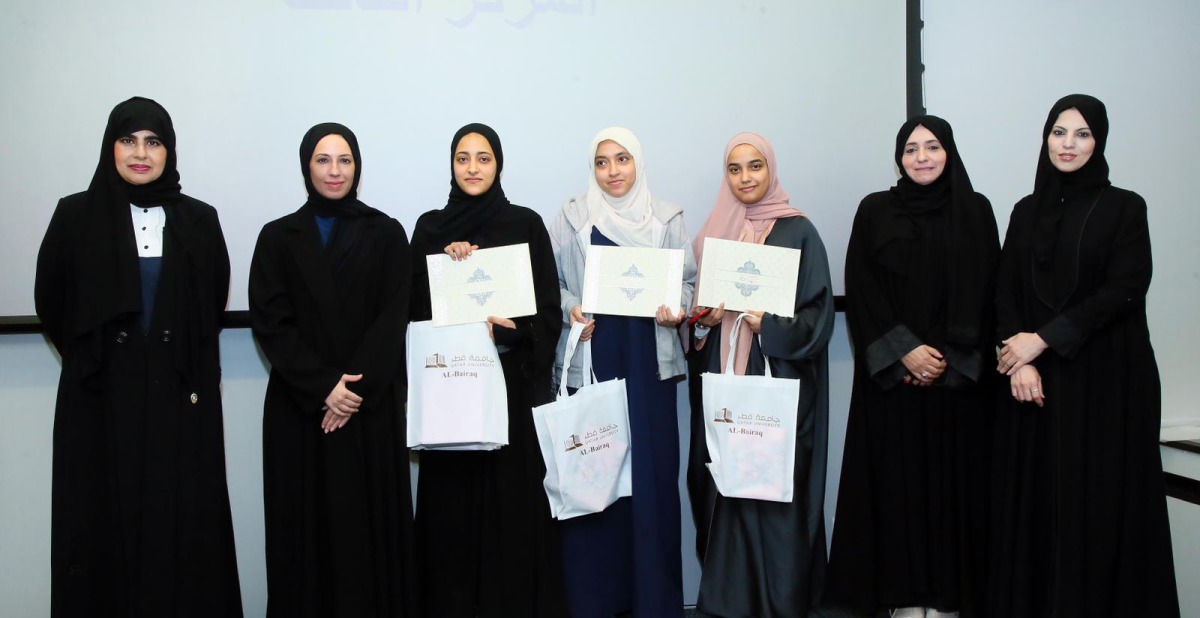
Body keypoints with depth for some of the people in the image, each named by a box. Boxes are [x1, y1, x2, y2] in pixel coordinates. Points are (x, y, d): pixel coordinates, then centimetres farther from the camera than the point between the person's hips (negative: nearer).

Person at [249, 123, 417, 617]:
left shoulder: (386, 234, 6)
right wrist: (322, 386, -13)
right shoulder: (277, 237, 7)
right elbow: (269, 322, -2)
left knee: (369, 524, 2)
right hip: (298, 407, 1)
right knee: (307, 526, 4)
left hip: (371, 407, -1)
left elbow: (393, 318, -3)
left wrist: (356, 387, -14)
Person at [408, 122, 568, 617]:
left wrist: (508, 330, -17)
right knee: (452, 501, 1)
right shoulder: (430, 227, 9)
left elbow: (548, 307, 0)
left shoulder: (526, 224, 4)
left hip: (512, 381, -1)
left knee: (513, 497, 0)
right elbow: (415, 305, 4)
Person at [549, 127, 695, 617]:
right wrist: (570, 309, -12)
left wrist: (678, 309, -10)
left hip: (648, 359, 1)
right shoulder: (573, 217, 8)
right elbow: (550, 281, 6)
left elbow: (688, 280, 9)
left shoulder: (667, 218, 9)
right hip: (589, 357, 0)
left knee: (651, 468, -1)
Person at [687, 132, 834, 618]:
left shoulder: (798, 231, -2)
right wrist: (704, 318, -4)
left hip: (780, 382, -4)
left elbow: (819, 313, -5)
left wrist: (770, 326, -20)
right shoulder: (715, 232, 11)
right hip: (723, 379, 4)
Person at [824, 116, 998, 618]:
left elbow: (988, 291, 2)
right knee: (898, 476, 0)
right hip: (891, 374, -1)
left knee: (952, 475, 2)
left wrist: (951, 358, -9)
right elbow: (861, 292, -2)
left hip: (957, 376, 1)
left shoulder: (975, 211, 6)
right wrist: (904, 351, -12)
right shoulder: (875, 211, 4)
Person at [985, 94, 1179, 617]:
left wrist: (1045, 338, -14)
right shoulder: (1027, 211, 11)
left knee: (1100, 497, -1)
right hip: (1034, 377, 3)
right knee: (1036, 496, 4)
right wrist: (1019, 357, -10)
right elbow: (1005, 291, 5)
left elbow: (1123, 290, -10)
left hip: (1106, 378, -3)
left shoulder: (1125, 207, 0)